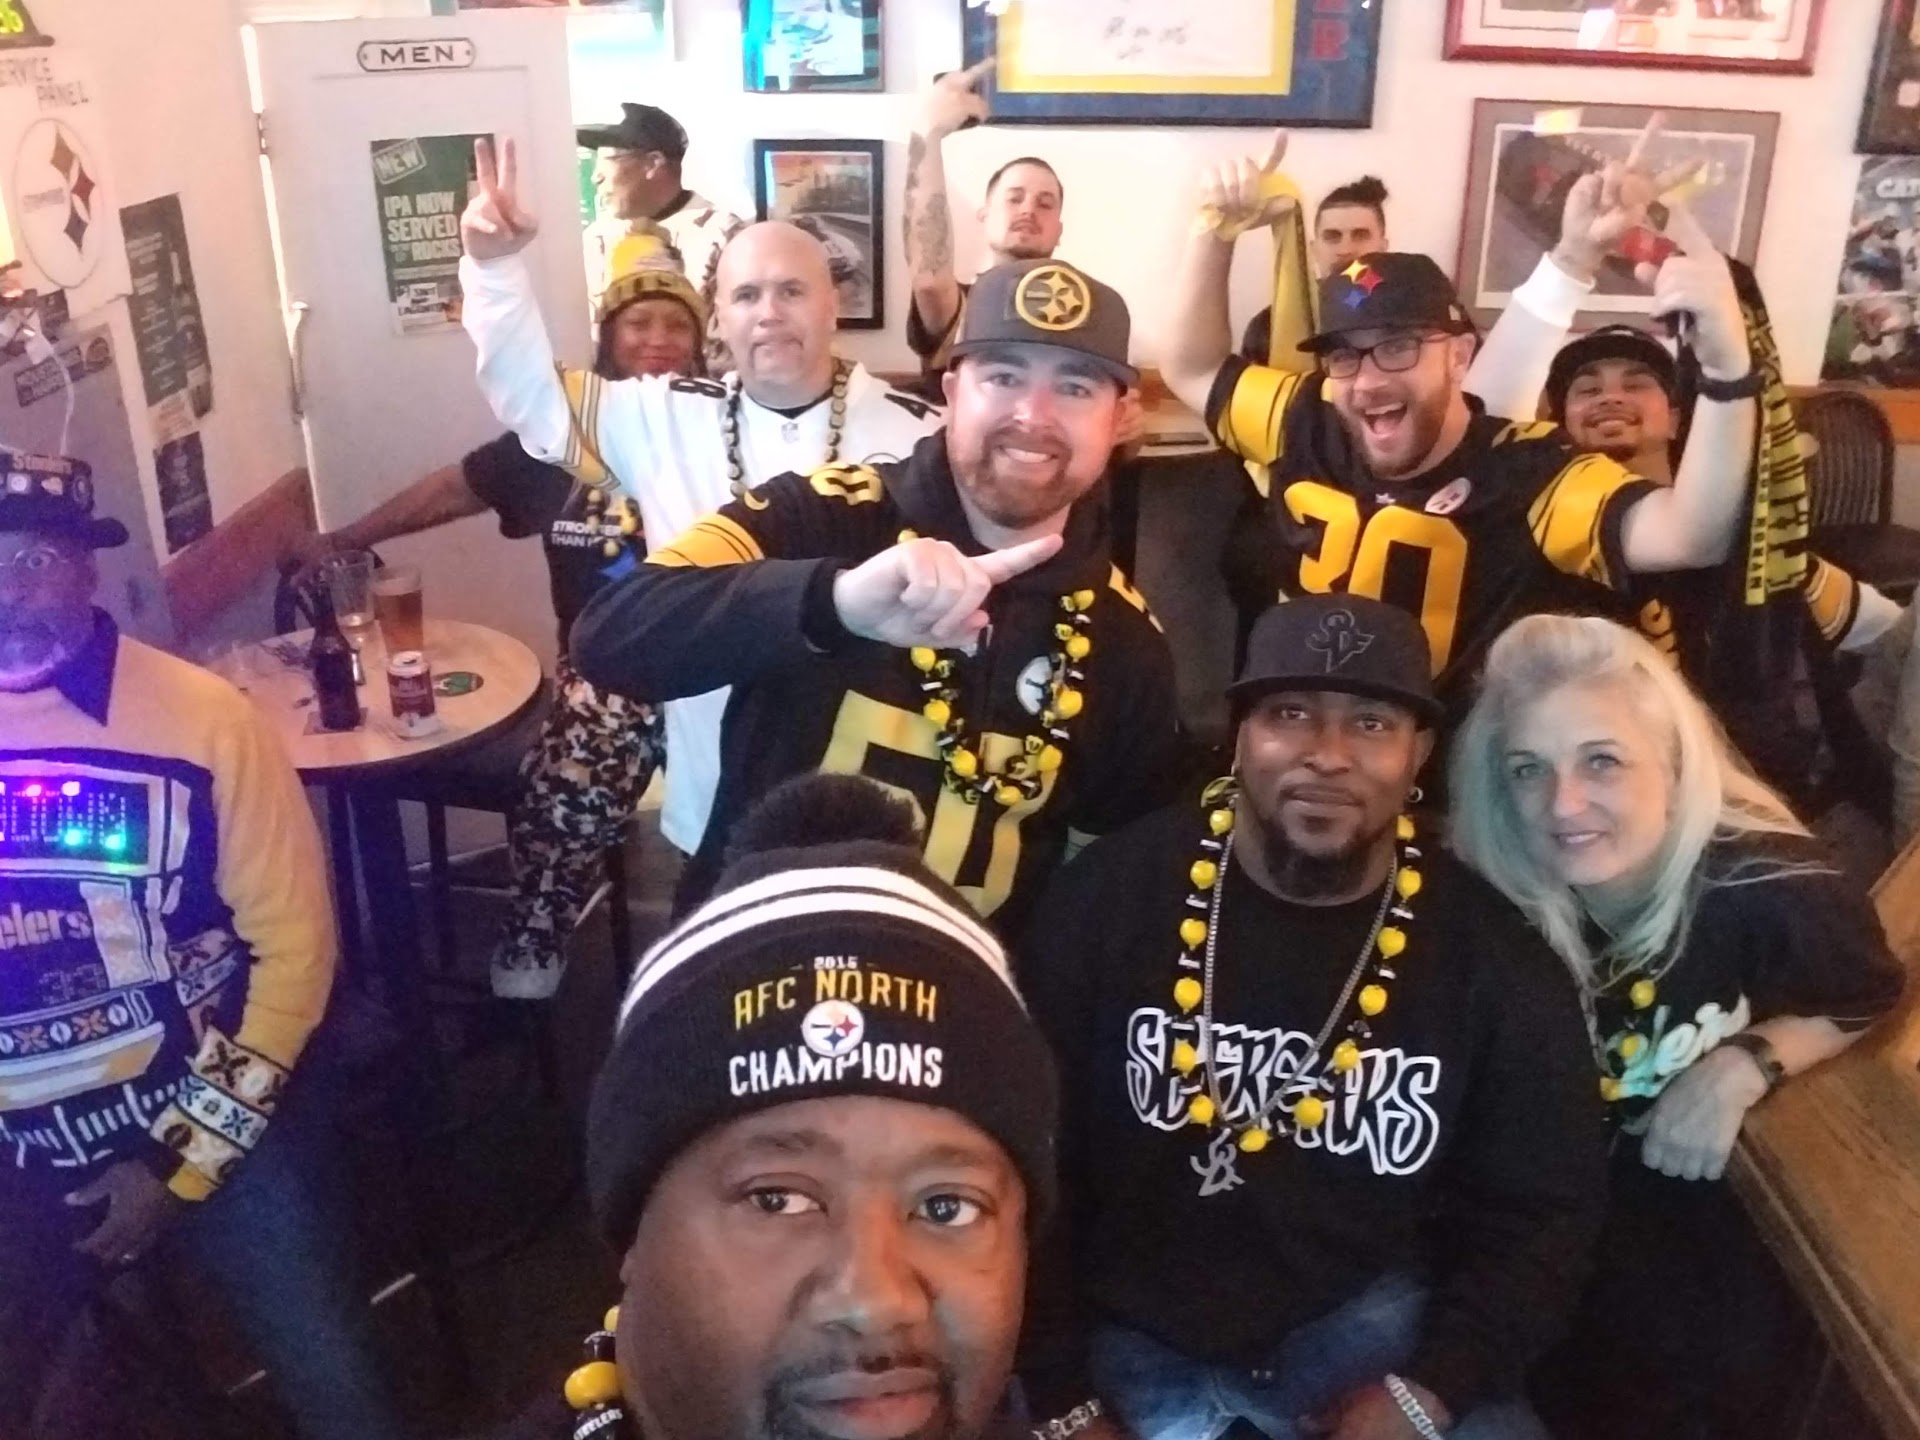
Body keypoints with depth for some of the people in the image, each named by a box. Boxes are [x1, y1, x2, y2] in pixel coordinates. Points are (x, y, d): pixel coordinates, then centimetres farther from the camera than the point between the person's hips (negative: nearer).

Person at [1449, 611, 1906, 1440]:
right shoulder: (1486, 904, -24)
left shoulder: (1771, 888, -27)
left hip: (1723, 1180, 0)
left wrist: (1748, 1063, -22)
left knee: (1734, 1366, -15)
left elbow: (1872, 999, -4)